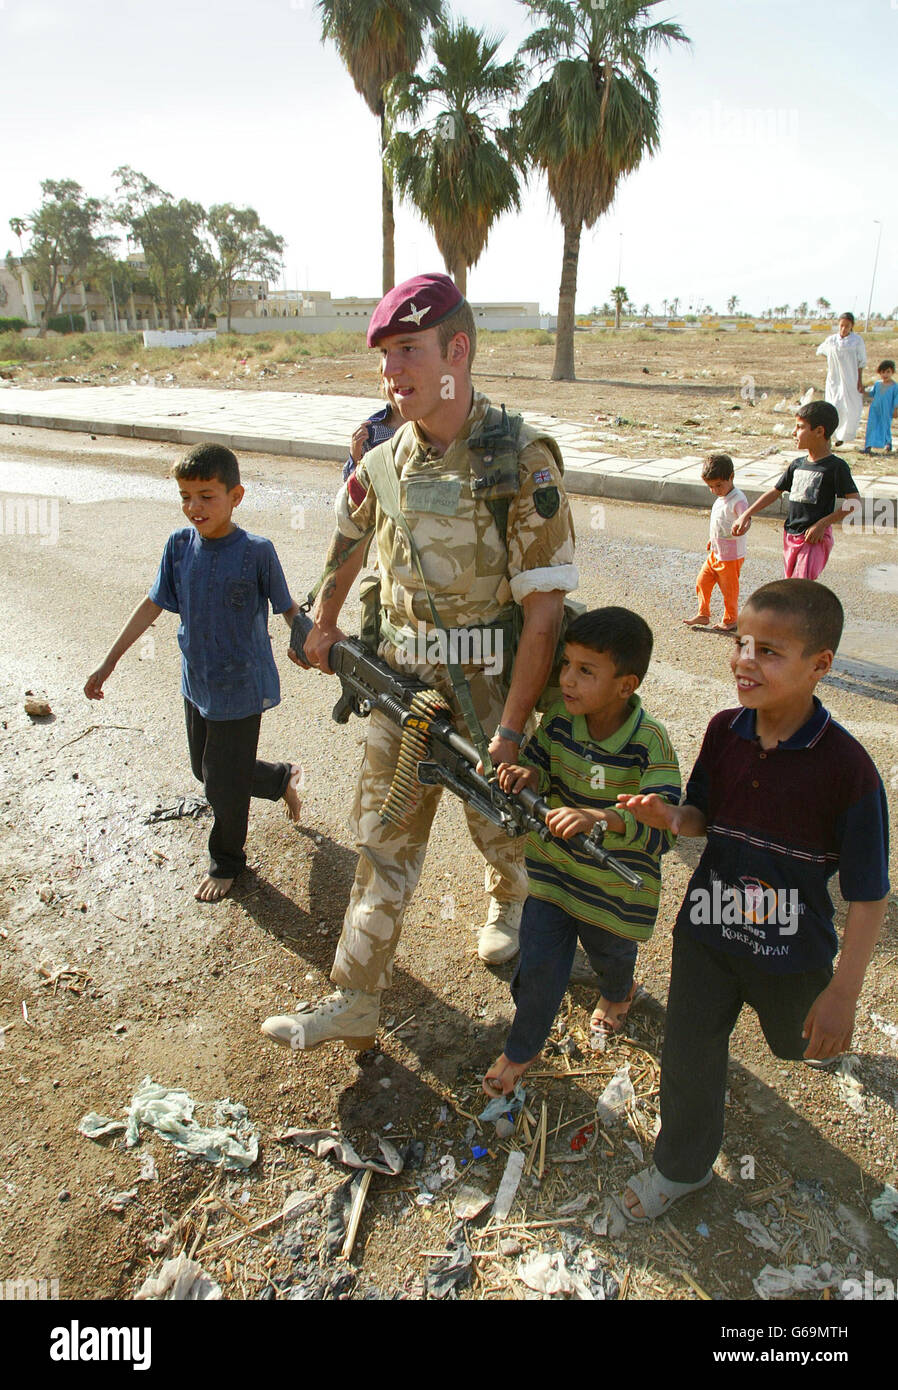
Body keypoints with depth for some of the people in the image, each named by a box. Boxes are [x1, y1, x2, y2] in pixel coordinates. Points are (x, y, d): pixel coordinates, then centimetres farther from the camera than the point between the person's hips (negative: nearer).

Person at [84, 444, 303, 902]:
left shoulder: (256, 552, -18)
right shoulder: (180, 544, -4)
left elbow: (288, 609, -5)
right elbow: (152, 604, 5)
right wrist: (109, 662, 8)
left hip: (241, 687, -6)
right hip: (196, 681, 6)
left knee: (224, 782, 6)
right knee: (205, 770, 20)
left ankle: (225, 861, 33)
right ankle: (282, 778, 44)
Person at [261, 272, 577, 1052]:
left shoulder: (523, 463, -17)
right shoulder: (386, 464, 0)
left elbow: (545, 608, -21)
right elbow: (348, 543, 22)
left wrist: (510, 729, -24)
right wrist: (324, 626, 27)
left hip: (490, 686, -4)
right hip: (401, 679, 4)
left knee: (499, 820, 19)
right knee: (384, 841, 9)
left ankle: (510, 904, 53)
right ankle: (356, 1004, 21)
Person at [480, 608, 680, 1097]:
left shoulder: (650, 744, -28)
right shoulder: (559, 718, -13)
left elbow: (664, 828, -36)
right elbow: (538, 771, 1)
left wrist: (601, 817, -52)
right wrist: (528, 775, -23)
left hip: (615, 887, -2)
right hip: (552, 872, 2)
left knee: (610, 954, 26)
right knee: (539, 966, 8)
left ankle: (618, 993, 63)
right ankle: (522, 1048, 36)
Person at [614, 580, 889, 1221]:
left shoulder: (846, 767, -26)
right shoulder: (724, 731, -12)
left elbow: (869, 895, -18)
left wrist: (843, 991, -14)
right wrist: (670, 817, -20)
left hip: (792, 950, -2)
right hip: (707, 929, 3)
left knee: (801, 1044, 28)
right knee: (689, 1054, 12)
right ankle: (683, 1165, 38)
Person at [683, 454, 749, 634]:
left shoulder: (738, 500, -21)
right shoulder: (721, 498, 7)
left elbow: (746, 522, -32)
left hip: (731, 556, -8)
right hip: (715, 552, 9)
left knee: (729, 589, 6)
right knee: (702, 581, 12)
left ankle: (730, 621, 22)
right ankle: (703, 614, 27)